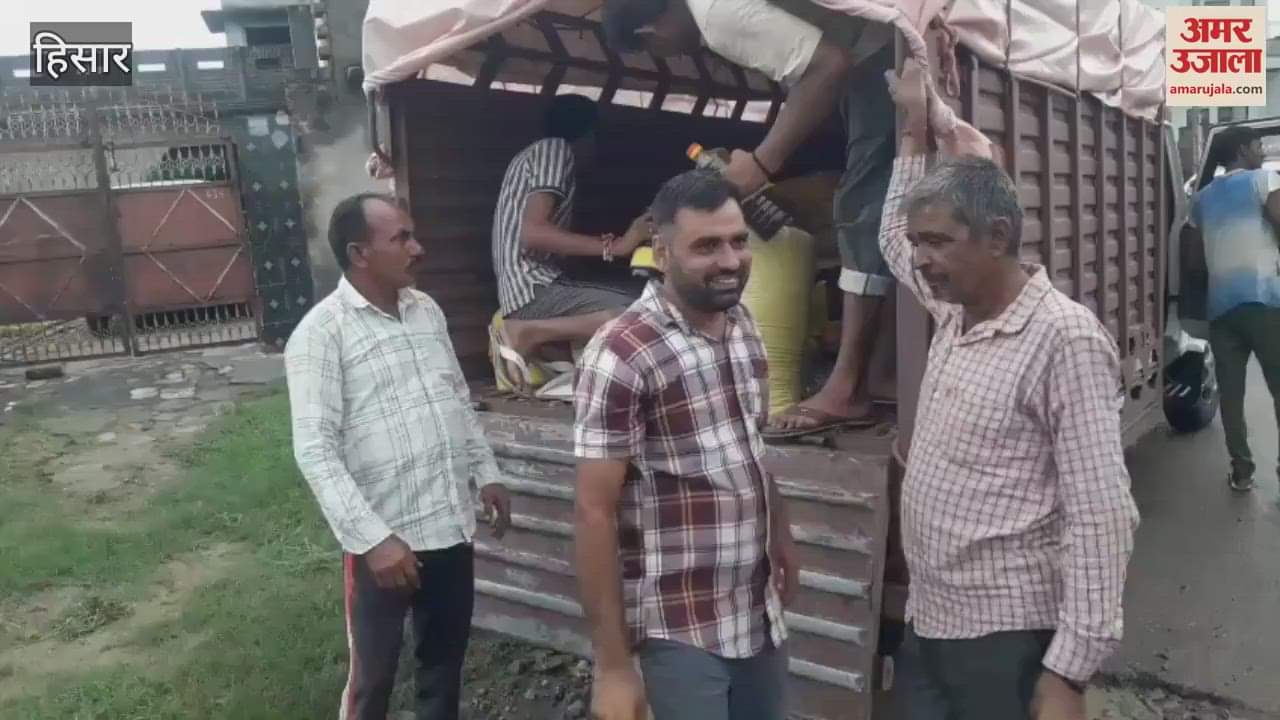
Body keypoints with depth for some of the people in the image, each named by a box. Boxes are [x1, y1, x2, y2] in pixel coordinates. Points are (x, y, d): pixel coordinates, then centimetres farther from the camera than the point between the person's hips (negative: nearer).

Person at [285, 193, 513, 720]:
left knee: (445, 660, 20)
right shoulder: (321, 333, -14)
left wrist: (485, 472, 13)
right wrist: (373, 537, -23)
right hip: (384, 540, -5)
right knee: (373, 675, 12)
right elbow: (314, 451, -18)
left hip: (451, 526, 6)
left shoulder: (427, 310, 7)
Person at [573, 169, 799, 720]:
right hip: (682, 629, -7)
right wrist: (613, 665, -17)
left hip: (760, 611, 7)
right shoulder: (623, 355, -20)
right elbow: (595, 514, -19)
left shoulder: (744, 327, 2)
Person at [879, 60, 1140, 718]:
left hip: (1007, 636, -8)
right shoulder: (955, 313, 6)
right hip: (927, 620, 8)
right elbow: (893, 239, 25)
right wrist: (914, 128, 21)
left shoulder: (1065, 341, -18)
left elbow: (1101, 518, -20)